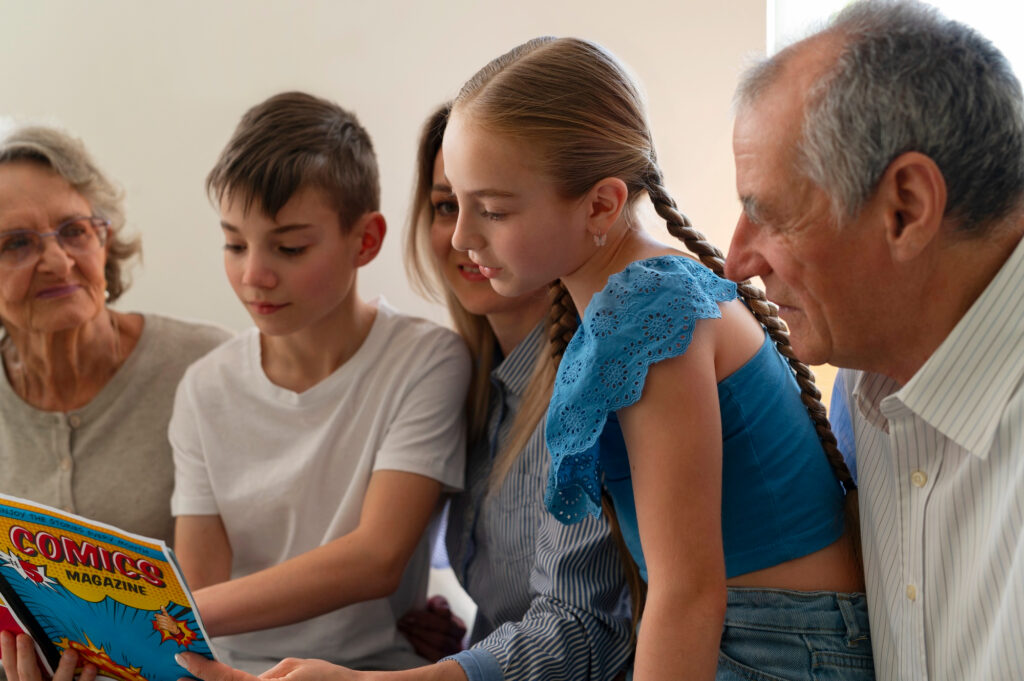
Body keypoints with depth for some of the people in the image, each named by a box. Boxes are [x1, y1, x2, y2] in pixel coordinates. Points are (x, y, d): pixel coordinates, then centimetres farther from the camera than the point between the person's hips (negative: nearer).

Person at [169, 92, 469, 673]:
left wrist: (175, 616, -24)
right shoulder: (207, 391, 5)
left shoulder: (425, 362, -8)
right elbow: (200, 582, 2)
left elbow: (377, 558, -16)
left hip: (377, 663, -2)